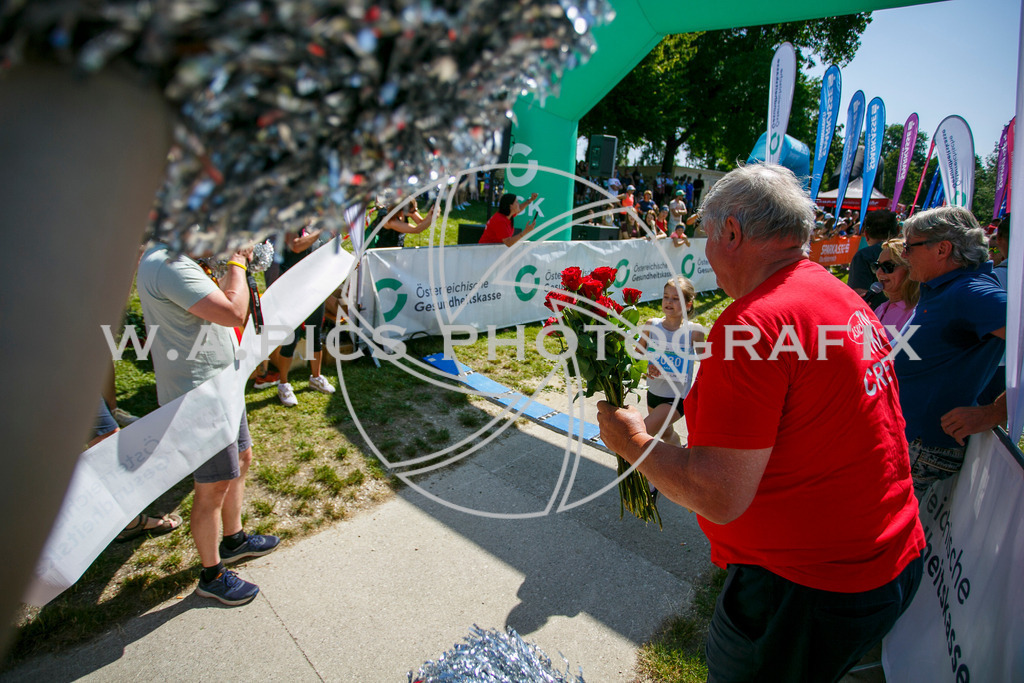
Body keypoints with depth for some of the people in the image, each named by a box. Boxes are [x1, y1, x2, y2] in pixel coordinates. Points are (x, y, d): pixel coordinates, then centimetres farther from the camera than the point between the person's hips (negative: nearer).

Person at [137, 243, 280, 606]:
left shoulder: (172, 257, 9)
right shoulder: (169, 265, -25)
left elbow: (217, 300, 19)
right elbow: (233, 313, -32)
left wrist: (235, 264, 6)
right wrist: (237, 264, -17)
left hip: (220, 384, 11)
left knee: (240, 459, 23)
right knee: (214, 487, 3)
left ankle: (234, 540, 43)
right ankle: (211, 576, 23)